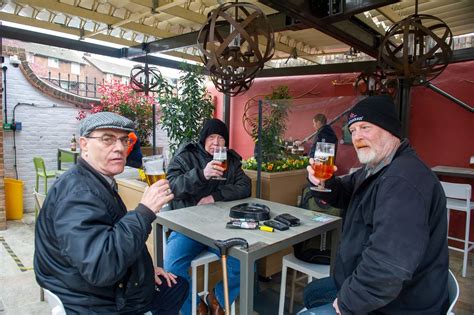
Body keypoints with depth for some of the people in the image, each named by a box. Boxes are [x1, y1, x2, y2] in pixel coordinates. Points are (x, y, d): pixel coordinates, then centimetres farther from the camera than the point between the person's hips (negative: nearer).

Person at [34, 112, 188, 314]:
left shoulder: (99, 183, 6)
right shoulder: (78, 192, -27)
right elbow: (100, 267, -37)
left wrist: (145, 268, 12)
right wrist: (145, 212, -33)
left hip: (118, 288, 10)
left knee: (178, 286, 23)